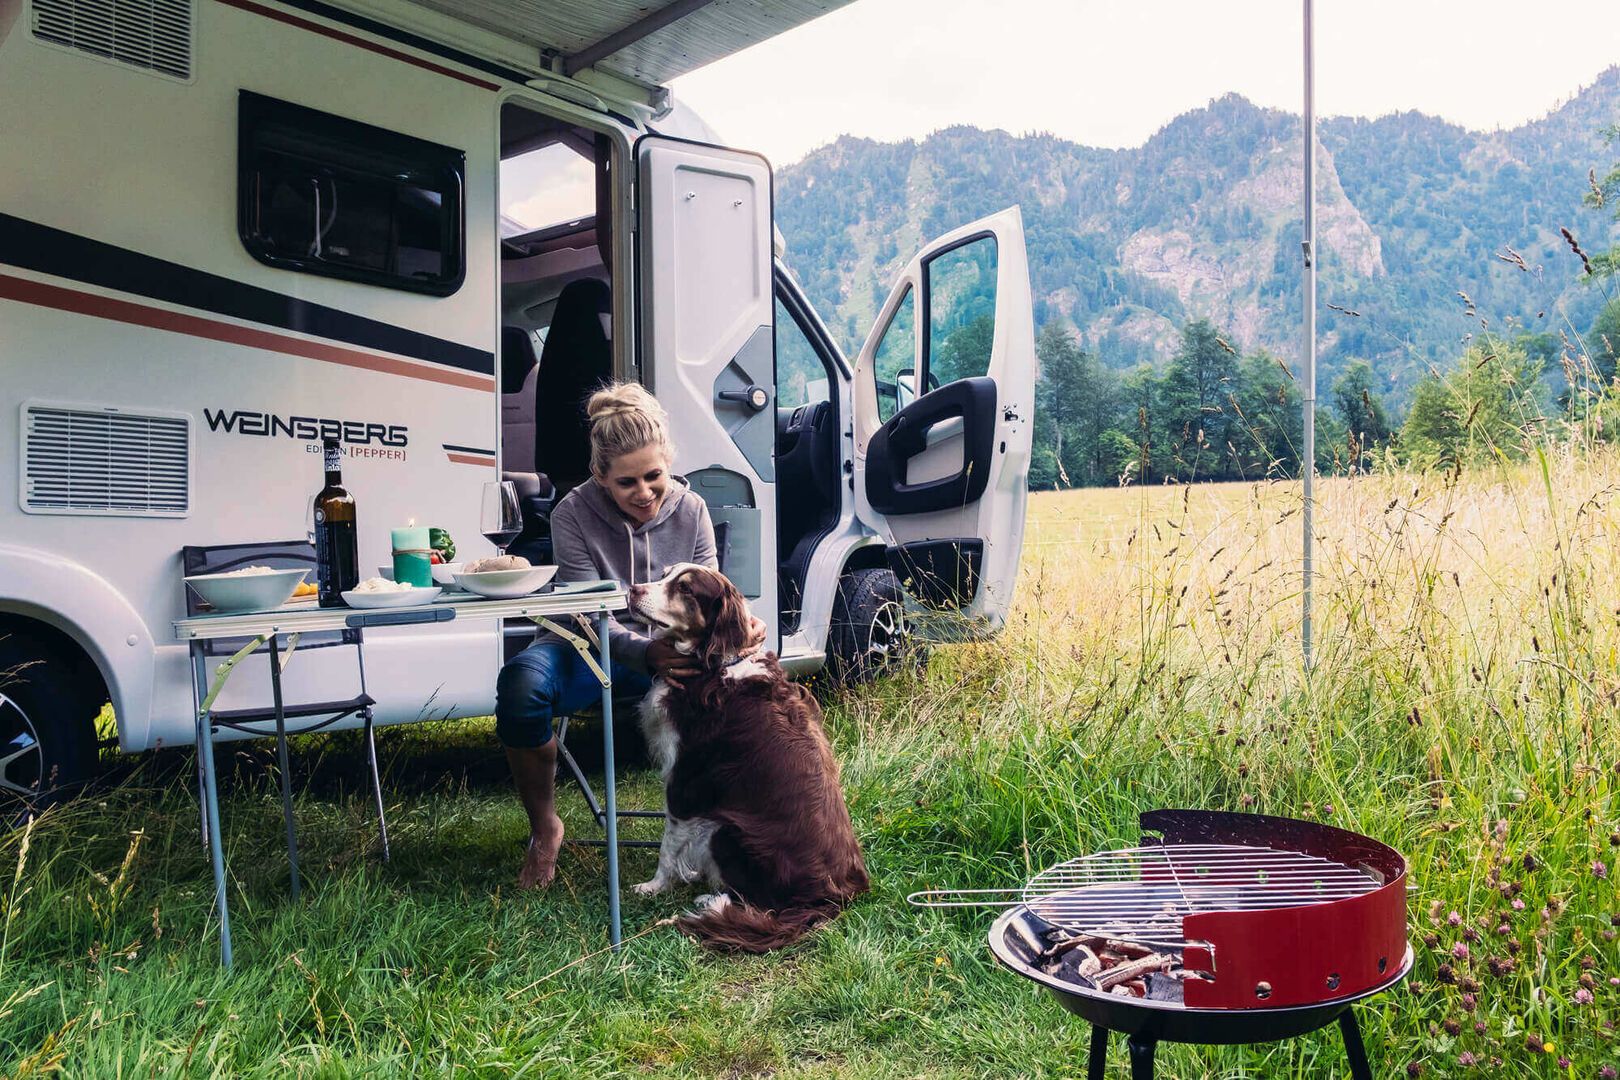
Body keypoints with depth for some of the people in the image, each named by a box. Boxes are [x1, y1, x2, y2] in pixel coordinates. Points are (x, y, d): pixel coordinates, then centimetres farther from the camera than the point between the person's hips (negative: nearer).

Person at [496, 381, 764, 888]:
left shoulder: (690, 511, -6)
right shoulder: (574, 514, -14)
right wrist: (646, 655, -40)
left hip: (668, 653, 2)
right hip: (590, 653, -2)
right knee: (522, 681, -35)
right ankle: (544, 829, -10)